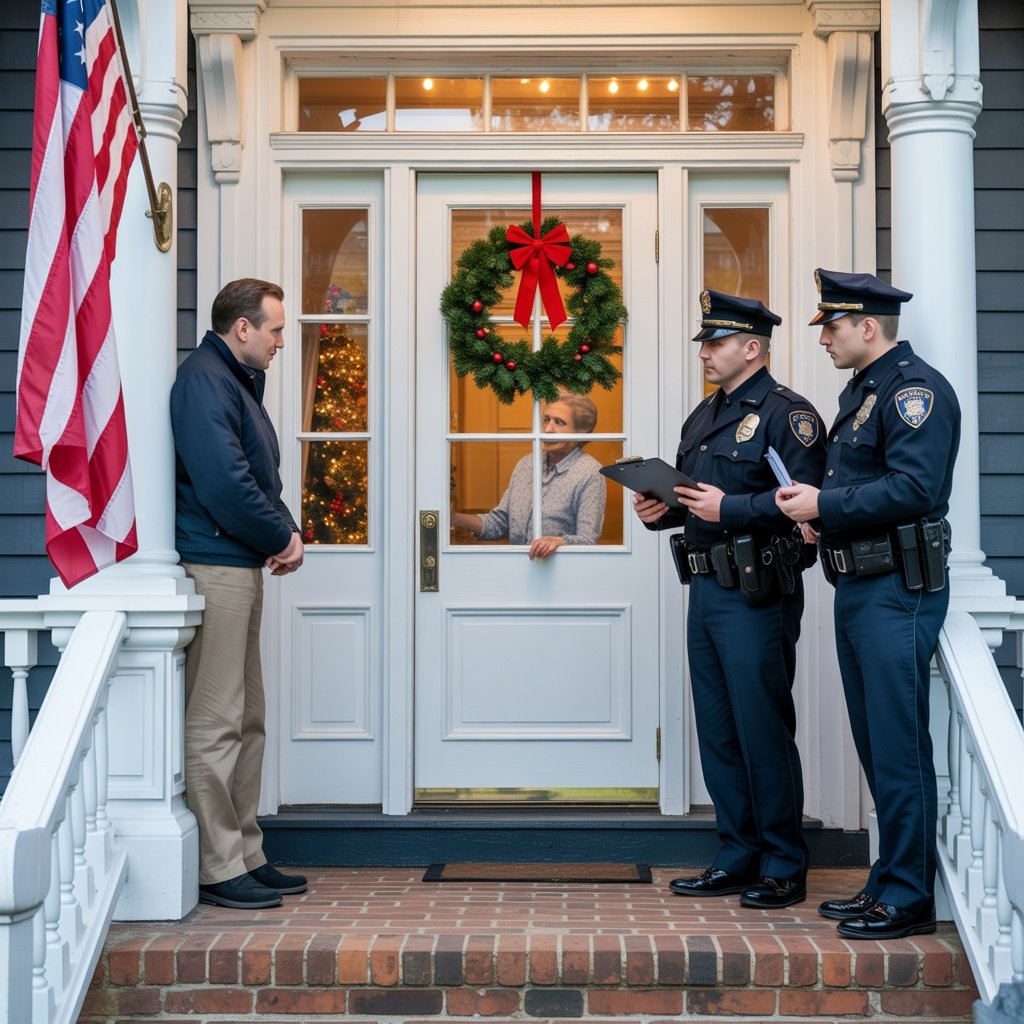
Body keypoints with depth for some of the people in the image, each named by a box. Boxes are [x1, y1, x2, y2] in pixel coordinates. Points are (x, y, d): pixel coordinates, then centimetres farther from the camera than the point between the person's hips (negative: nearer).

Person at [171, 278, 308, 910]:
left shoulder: (239, 382, 19)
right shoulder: (205, 380, -13)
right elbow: (223, 483, -24)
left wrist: (287, 533, 1)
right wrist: (284, 538, -11)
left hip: (244, 568, 11)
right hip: (215, 567, -11)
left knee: (247, 722, 13)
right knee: (215, 725, -6)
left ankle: (246, 855, 21)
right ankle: (219, 869, 0)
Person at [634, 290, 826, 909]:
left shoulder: (785, 413, -8)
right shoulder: (704, 416, 19)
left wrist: (732, 508, -23)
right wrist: (662, 510, 5)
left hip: (756, 596, -9)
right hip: (706, 590, 9)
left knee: (764, 731, -3)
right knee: (718, 732, 12)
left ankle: (784, 869, 8)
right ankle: (739, 858, 22)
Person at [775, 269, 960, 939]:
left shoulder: (915, 388, -12)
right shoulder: (860, 391, 19)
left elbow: (914, 488, -23)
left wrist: (824, 505, -17)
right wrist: (819, 512, 5)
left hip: (898, 592, -10)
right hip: (857, 588, 10)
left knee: (899, 750, -4)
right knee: (876, 748, 14)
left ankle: (909, 900, 4)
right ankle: (888, 883, 24)